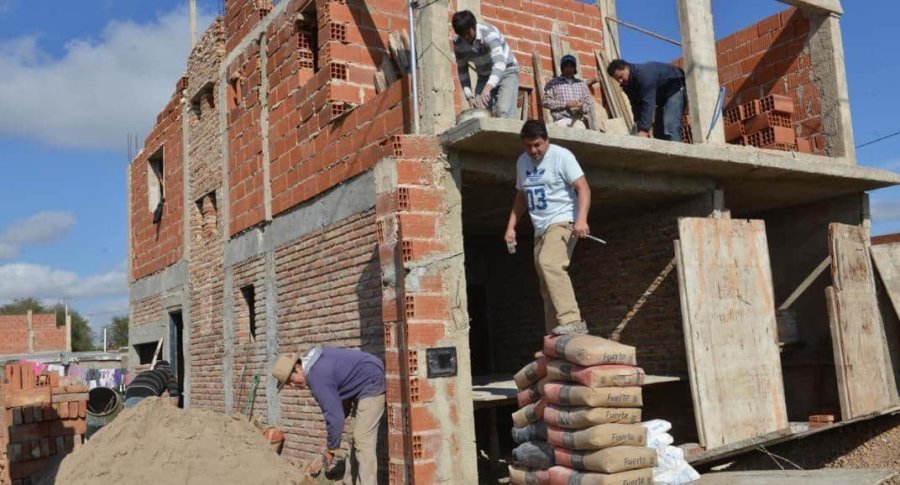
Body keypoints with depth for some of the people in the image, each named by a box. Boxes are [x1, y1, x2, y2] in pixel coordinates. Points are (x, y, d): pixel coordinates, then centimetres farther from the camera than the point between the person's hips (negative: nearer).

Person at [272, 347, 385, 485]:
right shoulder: (312, 361, 3)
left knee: (363, 442, -13)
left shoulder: (317, 377, -26)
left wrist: (331, 450, -10)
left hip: (372, 384, -10)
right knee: (357, 440, 15)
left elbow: (335, 416, -24)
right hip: (364, 386, 10)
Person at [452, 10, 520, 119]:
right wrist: (470, 96, -9)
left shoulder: (489, 33, -27)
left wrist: (488, 87, -54)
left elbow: (500, 62, -40)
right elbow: (462, 70, 1)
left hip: (507, 72, -5)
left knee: (504, 113, -25)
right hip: (485, 76, 5)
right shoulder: (458, 43, -10)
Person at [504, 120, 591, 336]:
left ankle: (572, 321, -37)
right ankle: (555, 336, 10)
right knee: (547, 287, 5)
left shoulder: (561, 156, -6)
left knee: (549, 263, -32)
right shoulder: (522, 162, 15)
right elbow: (520, 197, 25)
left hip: (562, 222, -7)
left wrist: (581, 219, -28)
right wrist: (511, 227, 15)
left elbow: (583, 188, -13)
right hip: (540, 229, 8)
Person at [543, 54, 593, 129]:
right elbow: (546, 102, 2)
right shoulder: (553, 83, 13)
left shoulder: (581, 84, 23)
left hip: (578, 121, 3)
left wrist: (581, 107, -3)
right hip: (561, 121, -3)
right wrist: (565, 104, -6)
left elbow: (589, 105, 21)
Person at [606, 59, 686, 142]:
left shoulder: (644, 75, -34)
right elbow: (636, 105, -8)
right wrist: (641, 128, -21)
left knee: (670, 130, -24)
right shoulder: (627, 84, -6)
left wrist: (643, 130, -46)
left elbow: (648, 103, -41)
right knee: (658, 132, 4)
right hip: (662, 96, 10)